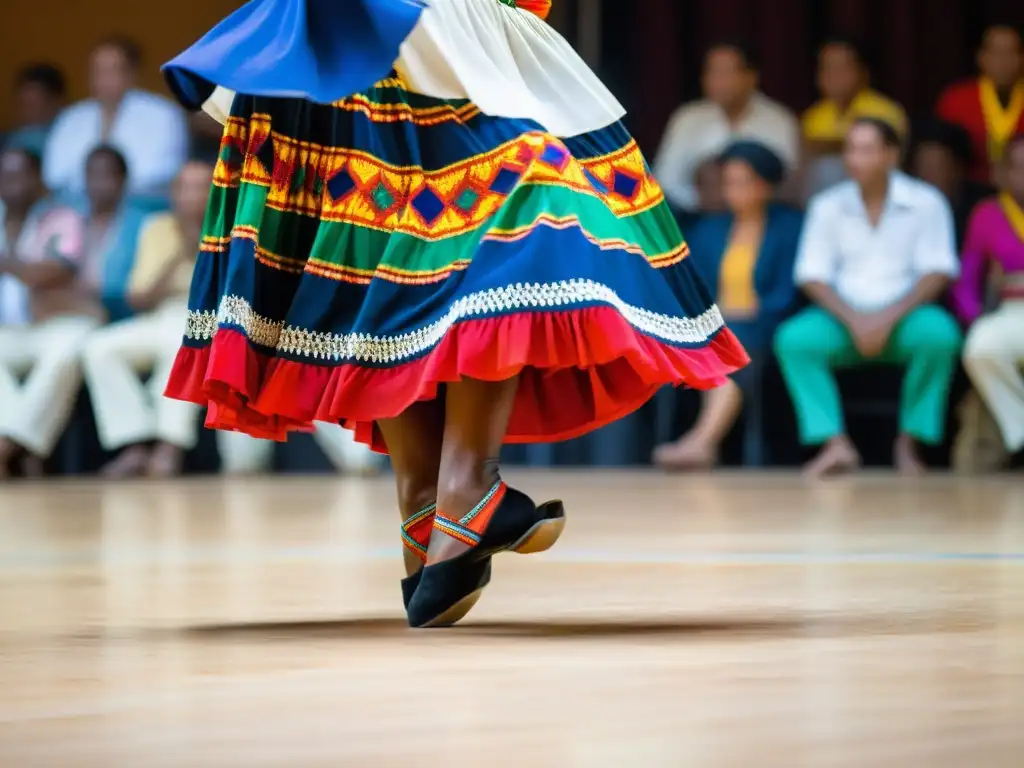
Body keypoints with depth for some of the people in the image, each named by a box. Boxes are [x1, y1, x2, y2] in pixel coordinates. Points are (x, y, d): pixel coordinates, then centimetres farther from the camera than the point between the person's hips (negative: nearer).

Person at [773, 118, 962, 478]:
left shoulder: (926, 202, -1)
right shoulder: (827, 206, 5)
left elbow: (937, 274, -7)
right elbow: (812, 277, 1)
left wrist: (889, 318, -20)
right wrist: (853, 320, -16)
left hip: (903, 317, -2)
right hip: (844, 318, 2)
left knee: (940, 334, -35)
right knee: (794, 339, -29)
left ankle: (909, 442, -20)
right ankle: (836, 444, -33)